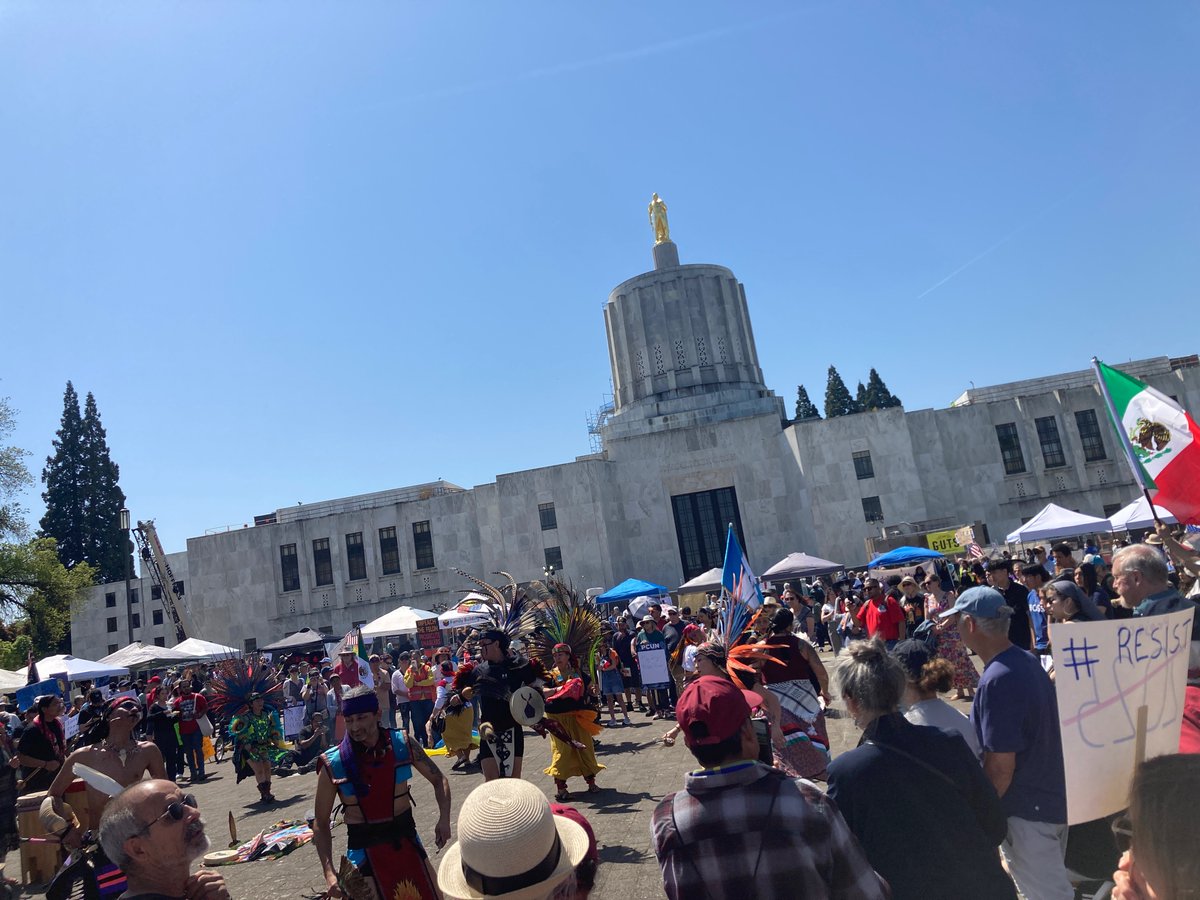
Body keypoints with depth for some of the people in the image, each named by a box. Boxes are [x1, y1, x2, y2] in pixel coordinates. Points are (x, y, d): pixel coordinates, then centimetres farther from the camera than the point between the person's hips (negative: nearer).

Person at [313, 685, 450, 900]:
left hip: (406, 840, 2)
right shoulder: (333, 765, -13)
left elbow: (438, 779, 3)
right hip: (363, 849, -2)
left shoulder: (402, 744, -9)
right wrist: (329, 873, -14)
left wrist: (444, 818, -12)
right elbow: (321, 823, -4)